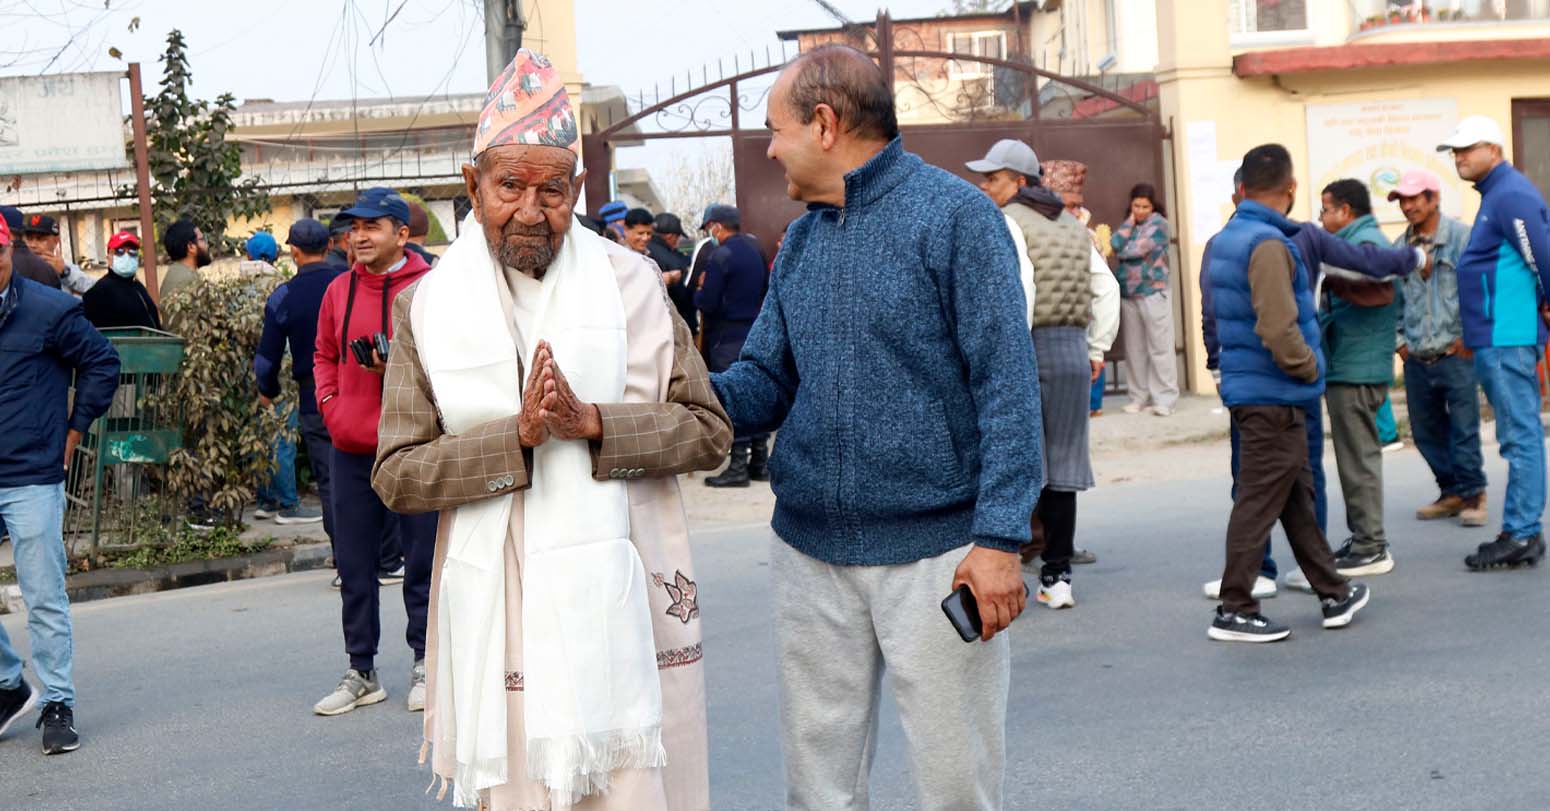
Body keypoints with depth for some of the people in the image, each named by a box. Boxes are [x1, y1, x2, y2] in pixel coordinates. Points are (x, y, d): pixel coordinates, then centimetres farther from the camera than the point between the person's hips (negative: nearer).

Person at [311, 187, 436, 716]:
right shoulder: (339, 290, 10)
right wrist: (330, 404, 5)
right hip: (351, 450, 5)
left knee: (422, 560, 3)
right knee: (354, 565, 9)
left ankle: (424, 663, 18)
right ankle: (361, 673, 20)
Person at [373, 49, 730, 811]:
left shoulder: (632, 282, 4)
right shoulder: (427, 305, 3)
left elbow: (708, 430, 2)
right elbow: (397, 475, 0)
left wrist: (592, 423, -13)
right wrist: (517, 434, -14)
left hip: (627, 604, 0)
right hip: (499, 616, 0)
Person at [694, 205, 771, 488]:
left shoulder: (721, 256, -14)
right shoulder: (755, 250, 10)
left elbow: (707, 303, -15)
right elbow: (765, 292, 18)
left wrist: (699, 290, 4)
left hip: (728, 336, -7)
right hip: (755, 331, 8)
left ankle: (738, 464, -5)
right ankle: (760, 461, 16)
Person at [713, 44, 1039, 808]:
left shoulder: (954, 214, -7)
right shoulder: (802, 237, 12)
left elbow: (1007, 384, -11)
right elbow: (764, 381, 10)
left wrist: (1000, 535, -18)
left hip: (933, 551, -5)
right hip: (810, 550, 6)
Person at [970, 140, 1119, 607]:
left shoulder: (1007, 223, -7)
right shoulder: (1074, 227, 16)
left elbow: (1017, 288, -20)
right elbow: (1107, 289, 17)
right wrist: (1097, 349, 19)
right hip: (1072, 351, 7)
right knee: (1061, 466, 9)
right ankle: (1058, 576, 13)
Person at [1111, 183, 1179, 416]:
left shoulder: (1158, 223, -1)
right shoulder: (1128, 224, 15)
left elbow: (1139, 248, -12)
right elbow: (1115, 244, -2)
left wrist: (1122, 250, 3)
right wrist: (1129, 222, -3)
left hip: (1154, 293, -5)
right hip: (1128, 294, 5)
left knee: (1160, 348, -6)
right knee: (1134, 349, 6)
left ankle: (1164, 399, -5)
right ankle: (1139, 397, 11)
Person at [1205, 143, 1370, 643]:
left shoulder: (1225, 240, 11)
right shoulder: (1269, 244, -18)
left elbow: (1218, 318, 19)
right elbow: (1278, 330, -25)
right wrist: (1310, 368, -9)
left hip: (1245, 387, 10)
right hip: (1274, 396, -10)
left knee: (1297, 498, 17)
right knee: (1259, 503, -3)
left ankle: (1334, 593, 27)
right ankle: (1234, 611, 4)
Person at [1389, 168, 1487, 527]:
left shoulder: (1461, 237, -6)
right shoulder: (1399, 247, 10)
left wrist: (1470, 337, -9)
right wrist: (1399, 339, 11)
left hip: (1456, 354, -6)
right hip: (1416, 360, 6)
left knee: (1464, 430, -3)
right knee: (1426, 431, 11)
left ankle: (1473, 493, 11)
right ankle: (1452, 492, 24)